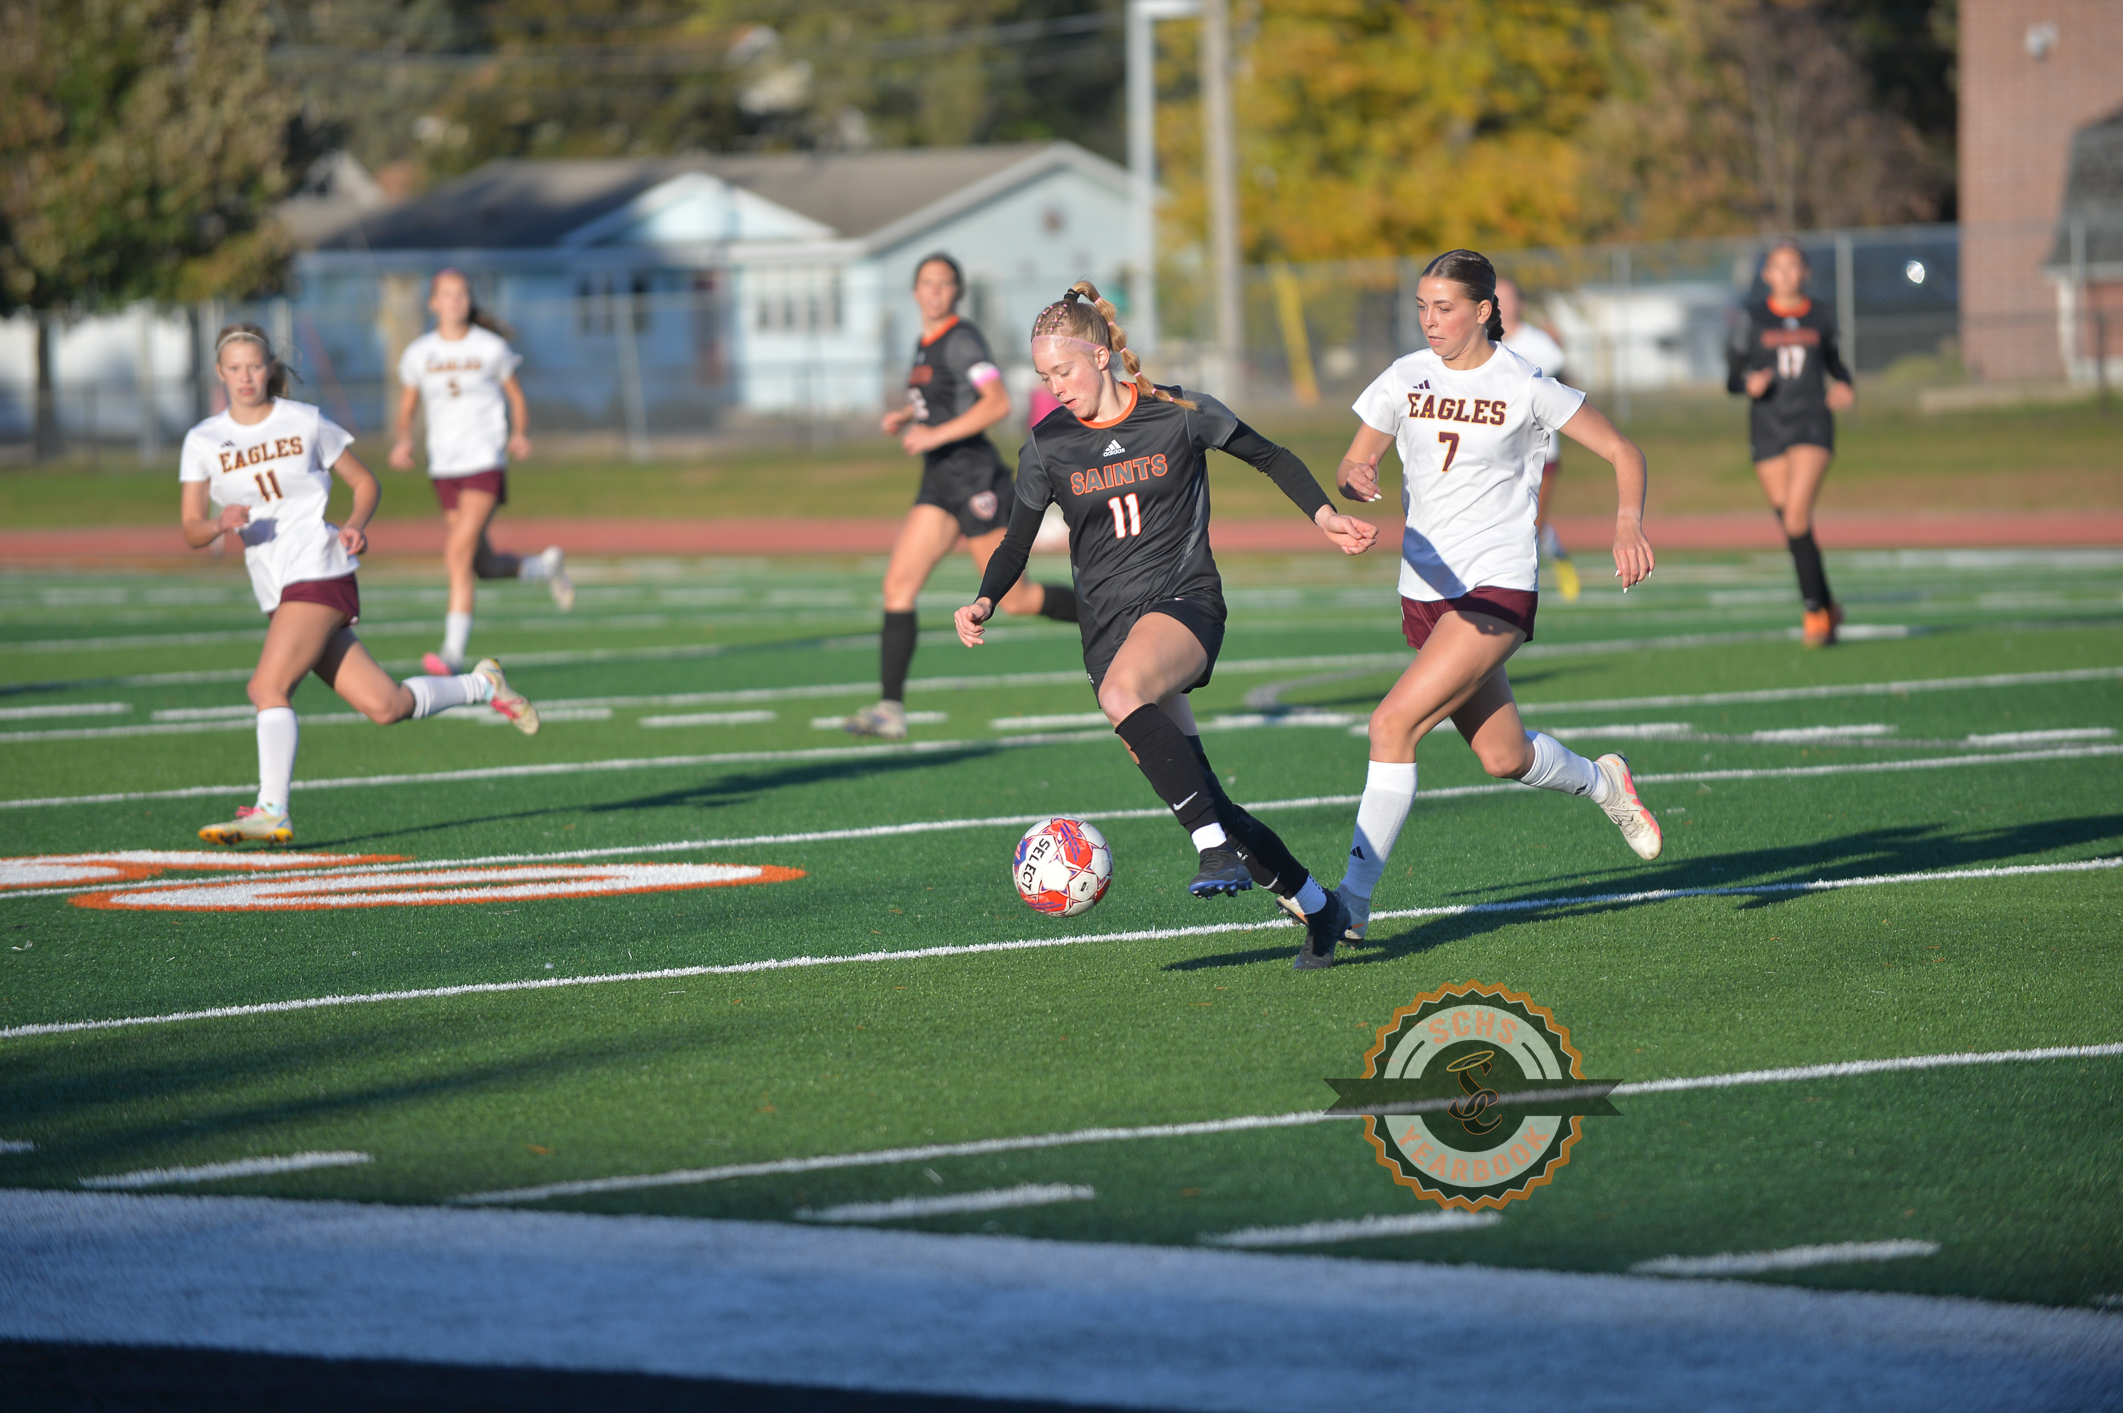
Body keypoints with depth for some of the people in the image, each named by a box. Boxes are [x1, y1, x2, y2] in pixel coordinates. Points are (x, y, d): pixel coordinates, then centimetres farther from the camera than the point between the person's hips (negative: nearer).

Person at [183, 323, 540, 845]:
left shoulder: (305, 422, 3)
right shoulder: (203, 441, 8)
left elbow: (365, 482, 12)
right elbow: (190, 532, 5)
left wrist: (355, 525, -8)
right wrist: (219, 523, -17)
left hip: (320, 572, -4)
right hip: (277, 595, 4)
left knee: (267, 688, -21)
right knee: (383, 706, 0)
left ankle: (271, 811, -22)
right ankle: (481, 685, 23)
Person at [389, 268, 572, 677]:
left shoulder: (492, 348, 0)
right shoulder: (418, 354, 6)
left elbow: (517, 398, 7)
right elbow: (407, 406, 14)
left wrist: (521, 434, -11)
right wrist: (403, 441, -6)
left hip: (485, 462, -4)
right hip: (444, 466, 4)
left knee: (459, 553, -18)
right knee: (482, 566, 8)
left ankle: (454, 651, -18)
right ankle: (546, 566, 39)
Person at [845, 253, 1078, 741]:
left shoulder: (962, 340, -12)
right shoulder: (926, 344, 15)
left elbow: (999, 403, -23)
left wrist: (937, 434, -26)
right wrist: (906, 417, 12)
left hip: (974, 478, -8)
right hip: (939, 483, 8)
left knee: (1014, 599, -2)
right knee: (898, 586, -5)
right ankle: (891, 709, -9)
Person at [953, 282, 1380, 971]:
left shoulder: (1180, 415, -3)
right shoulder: (1047, 447, 4)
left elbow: (1269, 457, 11)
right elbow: (1017, 543, 12)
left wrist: (1324, 513, -2)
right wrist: (985, 602, -6)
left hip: (1186, 601, -4)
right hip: (1109, 624, 4)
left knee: (1121, 693, -37)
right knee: (1201, 800, -3)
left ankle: (1219, 848, -39)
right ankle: (1317, 907, 13)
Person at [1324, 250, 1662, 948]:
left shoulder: (1524, 387, -7)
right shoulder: (1406, 379, 4)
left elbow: (1622, 452, 1)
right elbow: (1352, 466, 6)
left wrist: (1628, 523, -18)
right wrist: (1356, 478, -19)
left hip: (1498, 587, -5)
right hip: (1426, 591, 5)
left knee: (1393, 723, -20)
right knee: (1503, 757, 12)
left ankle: (1353, 901, -16)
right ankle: (1601, 782, 45)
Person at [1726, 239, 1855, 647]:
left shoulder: (1820, 316, 7)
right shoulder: (1752, 318, 3)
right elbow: (1731, 376, 3)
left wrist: (1846, 385, 6)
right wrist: (1749, 384, -18)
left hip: (1812, 425, -1)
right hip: (1768, 427, 1)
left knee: (1796, 517, -19)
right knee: (1790, 524, 3)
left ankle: (1815, 610, -12)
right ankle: (1827, 607, 21)